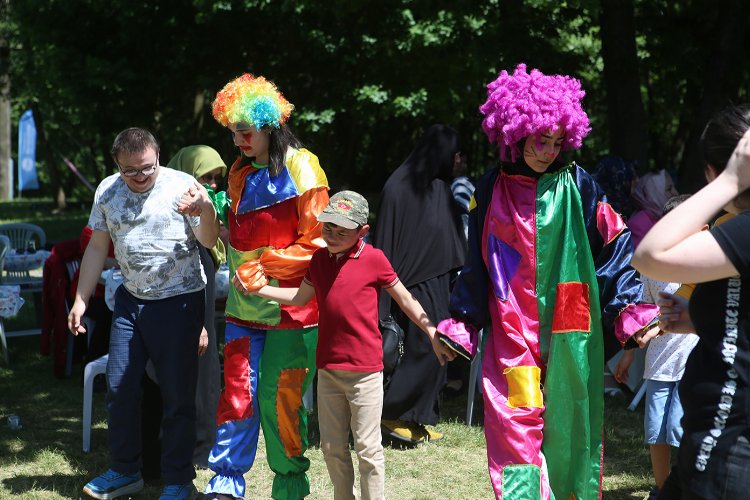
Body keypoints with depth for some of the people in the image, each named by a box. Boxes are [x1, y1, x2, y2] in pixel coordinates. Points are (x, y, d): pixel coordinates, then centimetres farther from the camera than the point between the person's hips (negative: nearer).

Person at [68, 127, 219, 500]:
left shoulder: (181, 186, -12)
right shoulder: (107, 191, 2)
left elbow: (209, 240, -16)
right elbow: (97, 248, 10)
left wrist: (205, 210, -37)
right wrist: (80, 300, 10)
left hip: (179, 301, -5)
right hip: (130, 300, 5)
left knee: (177, 394, 0)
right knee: (119, 387, 10)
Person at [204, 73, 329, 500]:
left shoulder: (300, 168, -9)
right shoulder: (240, 173, 14)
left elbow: (316, 243, -12)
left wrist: (264, 265, -15)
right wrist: (209, 212, 10)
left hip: (290, 305, -6)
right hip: (245, 305, 6)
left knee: (280, 399, -2)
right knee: (237, 394, 0)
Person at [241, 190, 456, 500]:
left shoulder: (374, 259, -8)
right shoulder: (320, 258, 8)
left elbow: (405, 299, 0)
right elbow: (301, 297, 18)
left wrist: (433, 335, 2)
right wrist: (260, 289, 9)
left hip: (364, 370, -5)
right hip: (328, 369, 6)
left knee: (367, 447, -1)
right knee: (332, 447, 13)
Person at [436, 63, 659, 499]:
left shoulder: (577, 186, 0)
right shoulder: (492, 192, 7)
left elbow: (613, 249, 1)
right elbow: (477, 264, 14)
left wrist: (631, 310, -9)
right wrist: (460, 325, 12)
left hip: (569, 333, -1)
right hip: (511, 331, 1)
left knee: (568, 426, 4)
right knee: (517, 426, -8)